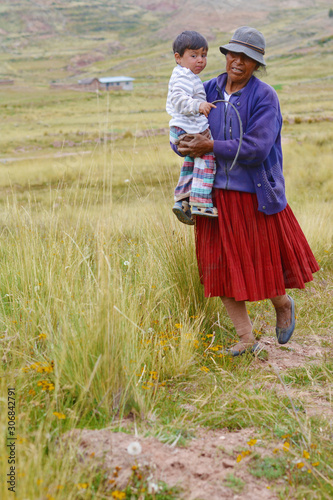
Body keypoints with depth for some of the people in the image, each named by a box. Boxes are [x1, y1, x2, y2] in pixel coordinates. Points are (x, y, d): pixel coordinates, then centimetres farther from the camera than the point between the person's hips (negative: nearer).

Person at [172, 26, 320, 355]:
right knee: (222, 266, 5)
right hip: (216, 194, 4)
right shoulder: (209, 91, 4)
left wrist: (212, 147, -21)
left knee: (265, 264, 8)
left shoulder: (264, 97, -10)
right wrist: (185, 146, -13)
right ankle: (246, 339, 18)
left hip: (254, 195, -4)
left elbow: (256, 148, -19)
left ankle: (283, 305, 42)